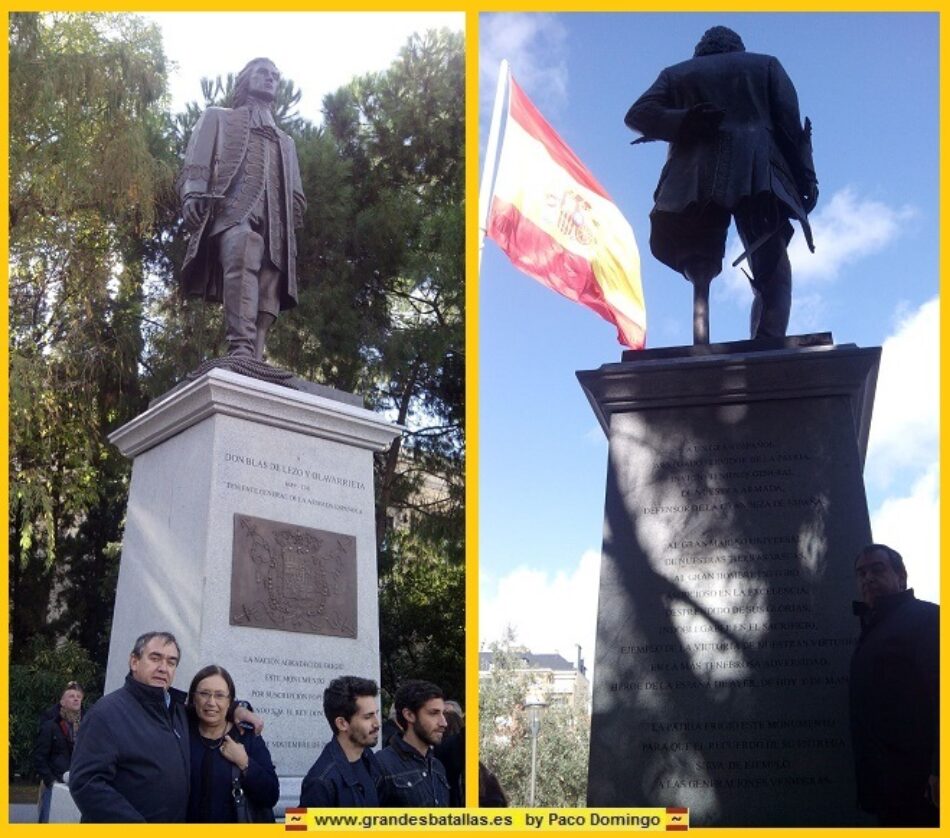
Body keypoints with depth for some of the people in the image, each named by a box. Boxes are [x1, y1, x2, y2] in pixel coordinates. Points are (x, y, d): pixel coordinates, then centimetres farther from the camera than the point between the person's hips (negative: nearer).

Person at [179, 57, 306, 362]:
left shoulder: (285, 141, 40)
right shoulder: (219, 117, 29)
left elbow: (294, 194, 28)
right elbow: (196, 161, 12)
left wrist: (292, 220, 7)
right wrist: (192, 194, -7)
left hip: (274, 216, 5)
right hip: (235, 207, -5)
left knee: (267, 291, -16)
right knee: (242, 261, -33)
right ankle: (241, 352, -47)